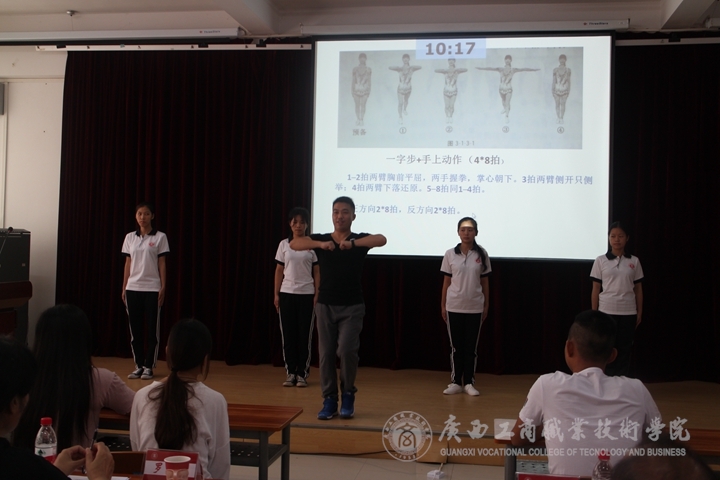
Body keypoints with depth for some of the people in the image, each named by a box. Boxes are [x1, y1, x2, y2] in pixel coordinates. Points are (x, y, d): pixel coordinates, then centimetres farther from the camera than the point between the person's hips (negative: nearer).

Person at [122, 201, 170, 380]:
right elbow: (128, 264, 10)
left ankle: (148, 366, 9)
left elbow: (162, 264, -2)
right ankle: (138, 365, 15)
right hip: (133, 288, 3)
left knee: (152, 329, 1)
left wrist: (163, 288, -7)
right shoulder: (130, 237, 8)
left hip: (152, 289, -3)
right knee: (135, 329, 6)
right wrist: (124, 288, 7)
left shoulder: (160, 237, -2)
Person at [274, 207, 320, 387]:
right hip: (287, 294, 2)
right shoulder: (284, 245, 5)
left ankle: (302, 374, 9)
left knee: (305, 334, 1)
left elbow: (317, 272, 2)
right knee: (288, 334, 3)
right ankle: (290, 373, 12)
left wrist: (317, 294, -5)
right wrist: (276, 294, 3)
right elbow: (279, 270, 8)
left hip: (307, 295, -2)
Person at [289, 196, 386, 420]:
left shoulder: (360, 240, -2)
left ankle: (348, 395, 10)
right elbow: (294, 244, -14)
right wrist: (321, 244, -29)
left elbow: (382, 239, -23)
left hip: (352, 307, -2)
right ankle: (329, 399, 16)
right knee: (326, 353, 4)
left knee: (347, 350, -13)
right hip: (325, 305, 2)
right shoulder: (321, 239, 3)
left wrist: (352, 243, -35)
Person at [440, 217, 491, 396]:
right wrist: (442, 305, 2)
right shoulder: (450, 254, -1)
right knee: (456, 347, 7)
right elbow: (446, 281, 3)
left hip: (475, 308, 0)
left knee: (471, 347, 7)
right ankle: (455, 382, 15)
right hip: (454, 307, 0)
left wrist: (486, 305, 3)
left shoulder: (481, 254, -1)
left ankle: (469, 383, 15)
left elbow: (485, 281, 4)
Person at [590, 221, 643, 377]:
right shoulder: (600, 261, 1)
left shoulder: (634, 261, 5)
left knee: (624, 349, 4)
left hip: (628, 312, 1)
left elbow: (638, 289, 8)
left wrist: (640, 313, 6)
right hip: (607, 312, -1)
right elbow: (596, 289, 2)